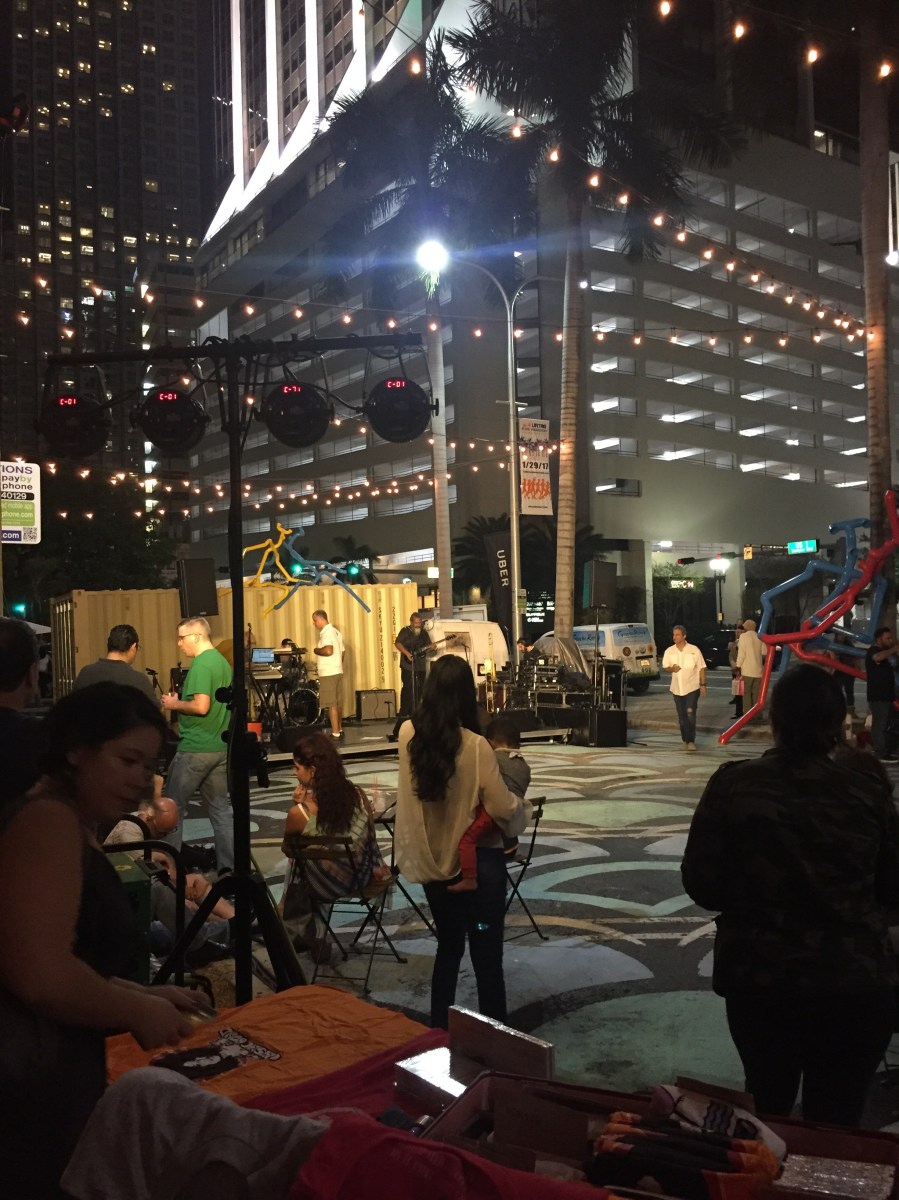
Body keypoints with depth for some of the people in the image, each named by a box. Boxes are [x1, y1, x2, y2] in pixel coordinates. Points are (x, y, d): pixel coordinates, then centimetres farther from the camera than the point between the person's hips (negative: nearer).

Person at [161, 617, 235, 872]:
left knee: (174, 808, 7)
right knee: (221, 808, 11)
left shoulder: (200, 664, -16)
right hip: (221, 747, 8)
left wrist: (175, 704, -8)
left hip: (195, 749, -8)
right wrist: (181, 700, 15)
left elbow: (201, 706, -25)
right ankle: (229, 866, 13)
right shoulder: (222, 661, 11)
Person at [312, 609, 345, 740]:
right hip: (338, 671, 10)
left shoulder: (326, 632, -14)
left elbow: (328, 651, -27)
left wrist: (316, 650, -10)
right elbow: (342, 652, 19)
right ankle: (340, 730, 21)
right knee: (338, 703, 14)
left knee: (331, 704, -8)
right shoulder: (336, 632, 16)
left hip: (328, 673, -10)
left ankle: (335, 733, -9)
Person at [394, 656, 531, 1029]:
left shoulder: (408, 735, -9)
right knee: (486, 955, 8)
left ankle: (439, 1033, 33)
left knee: (448, 946, 23)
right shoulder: (475, 746, -23)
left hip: (431, 861, 5)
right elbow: (503, 808, -20)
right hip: (477, 862, -5)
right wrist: (524, 807, 1)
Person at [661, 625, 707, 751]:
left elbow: (701, 668, -2)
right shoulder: (669, 651, 3)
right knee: (682, 716, 10)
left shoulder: (694, 650, -6)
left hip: (692, 688, -4)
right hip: (677, 689, 4)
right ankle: (685, 740, 22)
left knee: (690, 715, -11)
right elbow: (665, 667, 10)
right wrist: (671, 669, -13)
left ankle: (691, 741, -3)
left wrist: (703, 684, -6)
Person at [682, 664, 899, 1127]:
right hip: (857, 979, 0)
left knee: (767, 1105, 25)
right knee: (837, 1121, 17)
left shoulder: (735, 785, -12)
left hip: (759, 977, 1)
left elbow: (701, 884, -7)